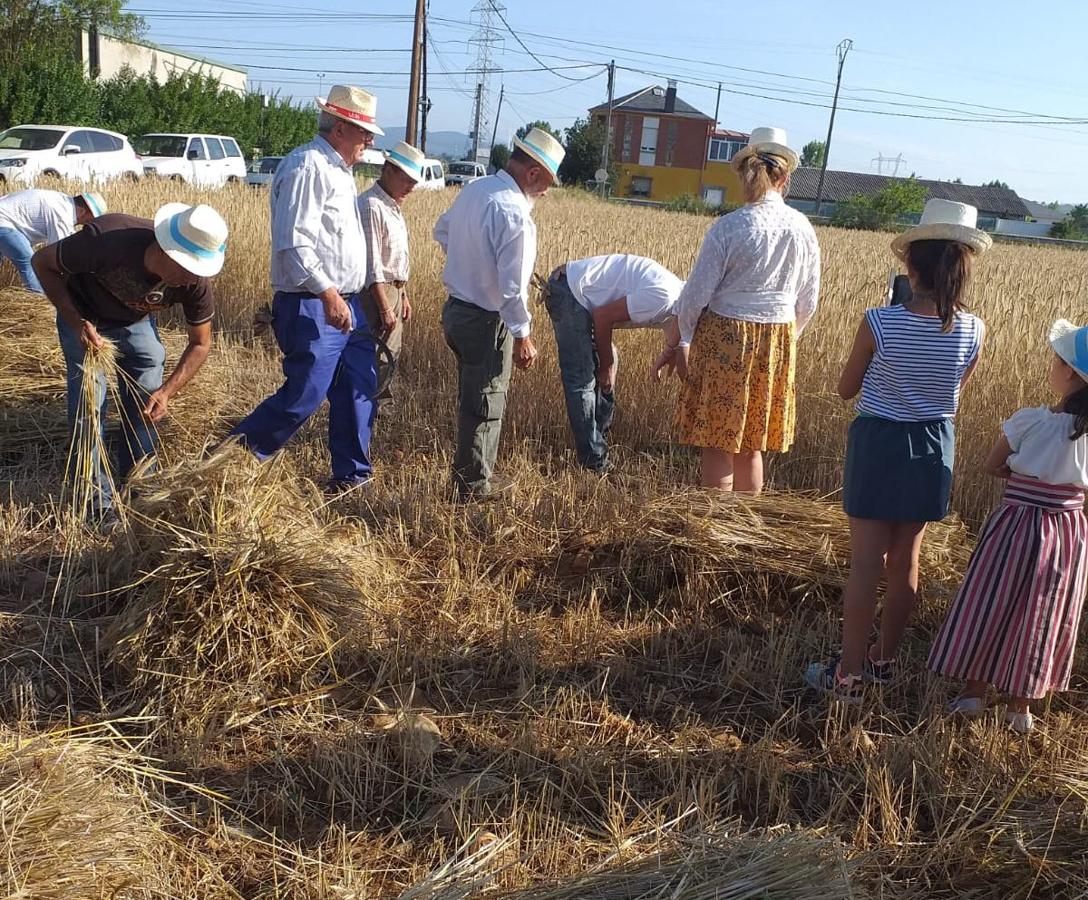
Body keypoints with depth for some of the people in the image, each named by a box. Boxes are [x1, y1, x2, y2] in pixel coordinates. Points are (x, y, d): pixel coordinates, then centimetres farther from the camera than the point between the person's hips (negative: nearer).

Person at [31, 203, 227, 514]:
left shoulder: (195, 282, -30)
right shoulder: (106, 240, -41)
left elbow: (200, 344, -15)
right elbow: (43, 262, -22)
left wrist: (167, 391, -29)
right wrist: (77, 323, -34)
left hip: (136, 322, 3)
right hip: (84, 316, -3)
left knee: (148, 405, 1)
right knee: (89, 405, -7)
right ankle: (98, 501, 7)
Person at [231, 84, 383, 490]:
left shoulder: (337, 169, 18)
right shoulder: (306, 166, -13)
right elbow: (294, 242, -22)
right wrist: (328, 293, -29)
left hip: (347, 306, 10)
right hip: (312, 309, -10)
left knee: (359, 389, 12)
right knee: (304, 396, -8)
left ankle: (351, 475, 24)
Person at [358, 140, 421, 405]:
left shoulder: (392, 206, 15)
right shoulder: (370, 205, -17)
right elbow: (371, 264, -21)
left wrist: (403, 296, 22)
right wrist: (385, 308, -23)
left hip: (393, 290, 10)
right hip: (376, 293, -10)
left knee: (391, 355, 14)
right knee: (380, 359, -9)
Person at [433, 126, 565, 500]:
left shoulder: (473, 189, 4)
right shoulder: (514, 213, -23)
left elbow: (442, 229, 22)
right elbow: (512, 285, -23)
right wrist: (522, 336, -13)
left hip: (456, 309, 9)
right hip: (487, 321, -9)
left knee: (470, 401, 20)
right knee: (485, 409, 2)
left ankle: (466, 478, 32)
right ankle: (473, 492, 11)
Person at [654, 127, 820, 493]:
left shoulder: (728, 227, -13)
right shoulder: (803, 229, 0)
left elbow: (696, 293, -10)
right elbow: (807, 303, 8)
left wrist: (681, 340, 5)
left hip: (724, 338, -5)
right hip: (778, 341, 5)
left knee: (718, 444, 6)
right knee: (752, 446, 17)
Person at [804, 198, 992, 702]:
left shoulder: (879, 323, -18)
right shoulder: (973, 331, -8)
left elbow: (846, 390, -5)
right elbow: (954, 396, 5)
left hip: (879, 447, -3)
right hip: (933, 449, 4)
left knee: (866, 565, 4)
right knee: (905, 563, 16)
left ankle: (849, 674, 12)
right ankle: (884, 661, 31)